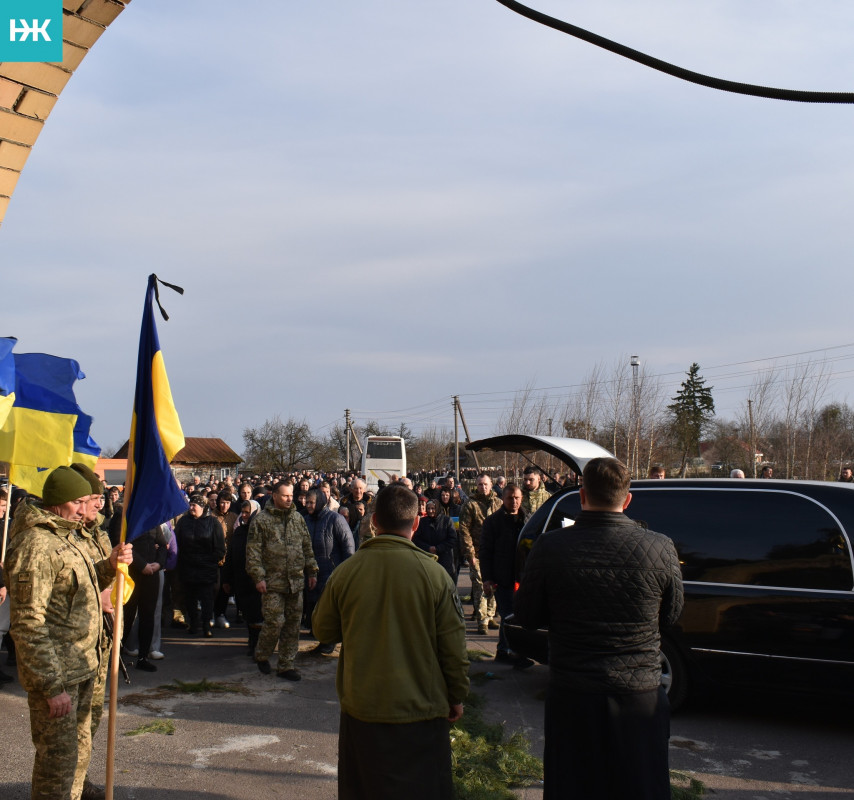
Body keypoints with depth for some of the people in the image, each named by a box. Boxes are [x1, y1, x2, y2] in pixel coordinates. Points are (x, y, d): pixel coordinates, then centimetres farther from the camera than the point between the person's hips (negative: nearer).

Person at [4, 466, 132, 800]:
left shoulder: (70, 537, 13)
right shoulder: (37, 544, -18)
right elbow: (28, 624, -22)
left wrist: (109, 565, 6)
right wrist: (52, 686, -23)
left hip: (83, 666, 10)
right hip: (56, 672, -10)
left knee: (80, 750, 20)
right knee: (59, 759, -4)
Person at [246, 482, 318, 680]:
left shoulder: (298, 518, 10)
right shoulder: (261, 520, -4)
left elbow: (307, 547, 17)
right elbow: (253, 551, -5)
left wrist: (311, 571, 13)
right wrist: (258, 577, -11)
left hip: (296, 581, 5)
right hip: (273, 582, -5)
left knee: (293, 623, 6)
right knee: (275, 622, -6)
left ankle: (286, 665, 16)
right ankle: (262, 655, 21)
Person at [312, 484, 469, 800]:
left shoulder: (345, 571, -9)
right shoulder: (434, 573, -13)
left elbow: (323, 631, 5)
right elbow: (453, 646, -7)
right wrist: (456, 697, 8)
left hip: (360, 708, 2)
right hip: (420, 710, -2)